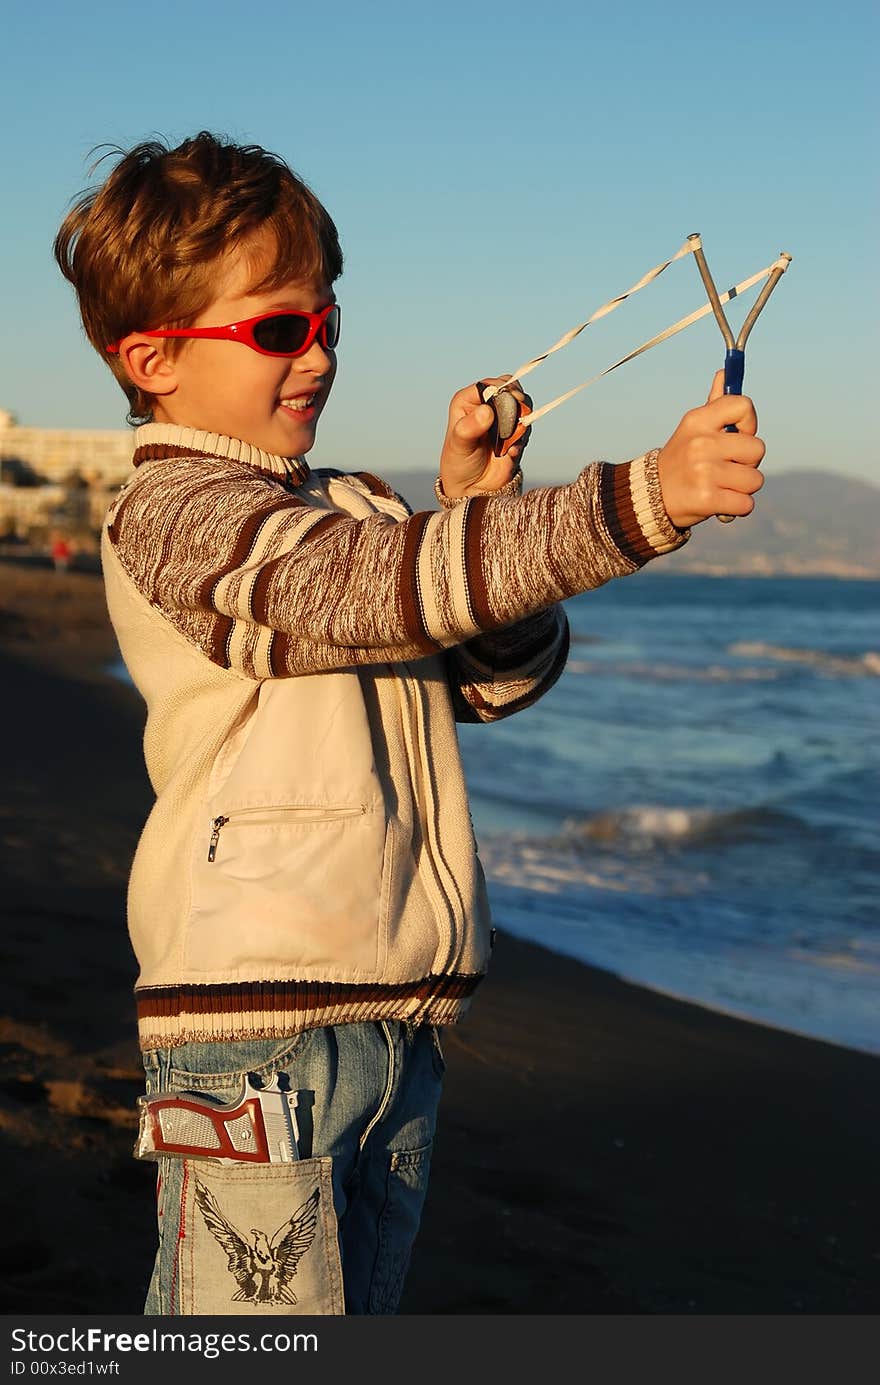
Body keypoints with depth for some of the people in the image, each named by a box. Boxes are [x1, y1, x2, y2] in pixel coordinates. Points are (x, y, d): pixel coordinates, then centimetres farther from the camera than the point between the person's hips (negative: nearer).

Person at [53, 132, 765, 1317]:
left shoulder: (356, 506, 19)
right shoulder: (175, 512, -9)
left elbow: (502, 674, 17)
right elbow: (391, 585, -25)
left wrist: (481, 501, 2)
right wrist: (642, 500, -32)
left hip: (397, 1014, 9)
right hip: (254, 1012, -8)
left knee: (354, 1310, 16)